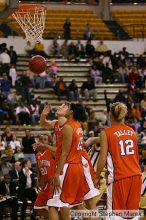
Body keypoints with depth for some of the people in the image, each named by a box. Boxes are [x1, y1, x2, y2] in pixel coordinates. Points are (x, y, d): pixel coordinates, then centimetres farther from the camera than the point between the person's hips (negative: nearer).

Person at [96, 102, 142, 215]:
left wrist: (97, 177, 4)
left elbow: (103, 159, -7)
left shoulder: (107, 133, -5)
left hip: (118, 177, -5)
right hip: (135, 175, 5)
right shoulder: (132, 132, 11)